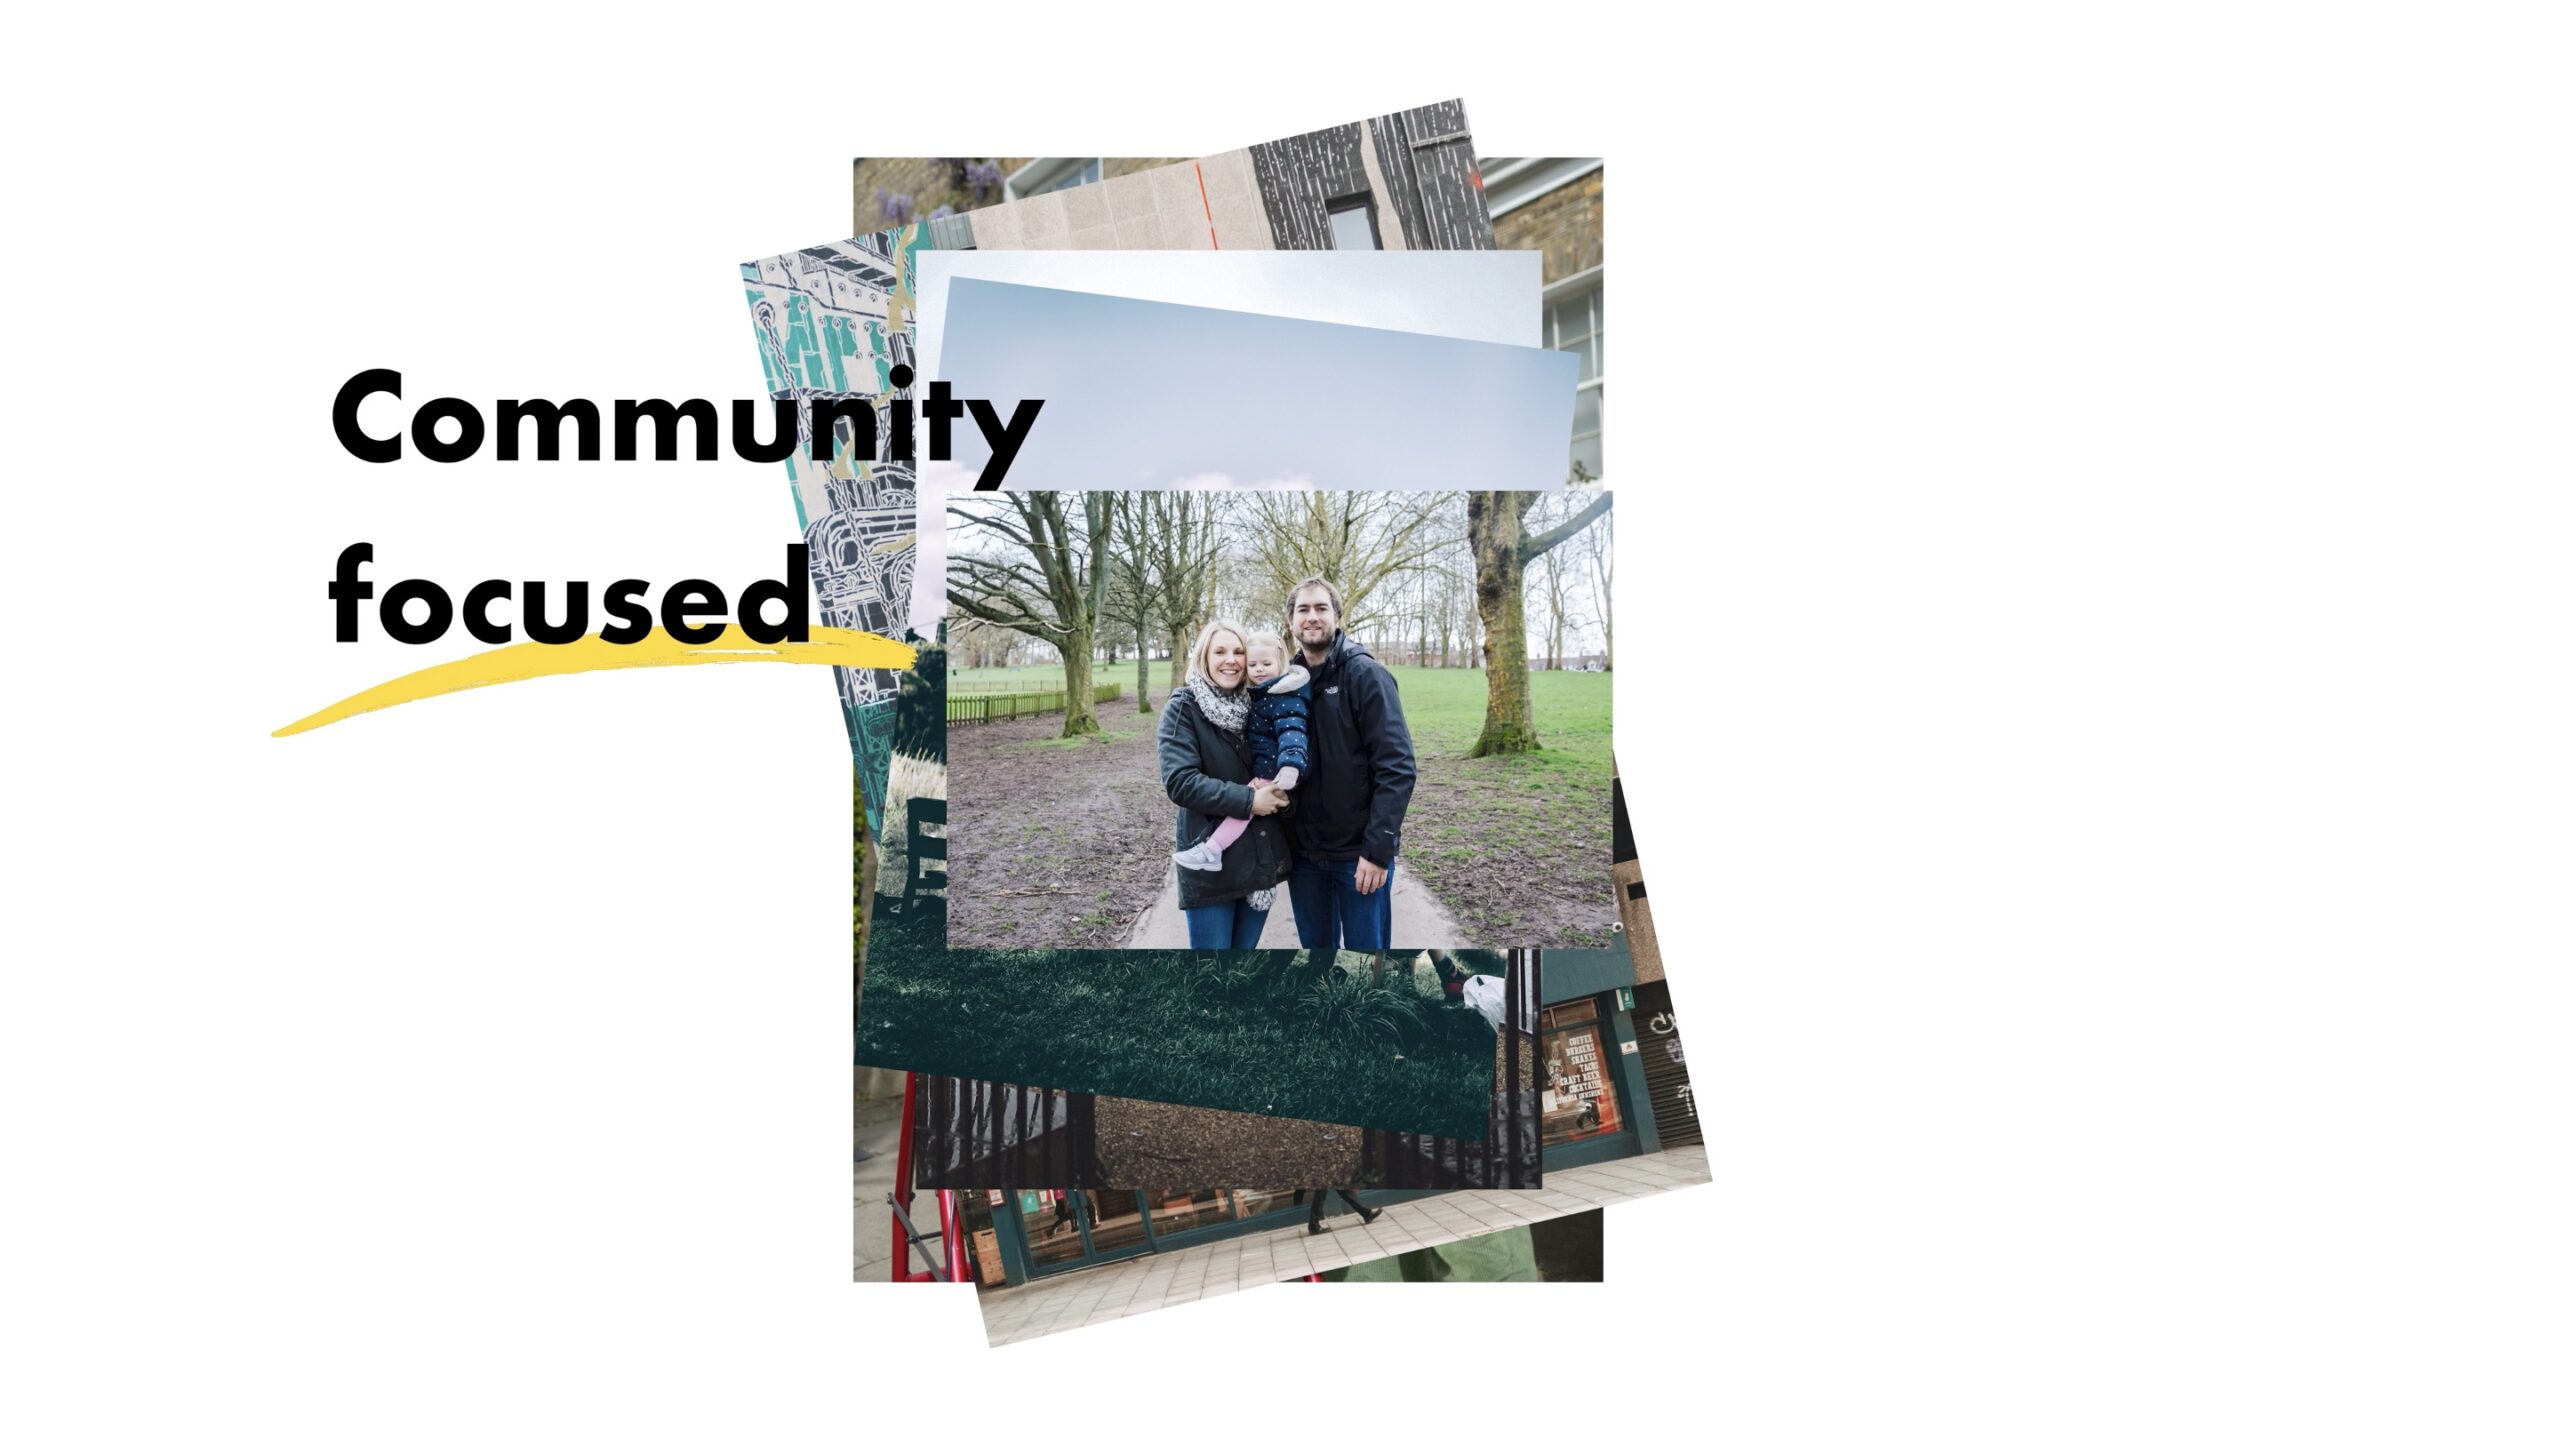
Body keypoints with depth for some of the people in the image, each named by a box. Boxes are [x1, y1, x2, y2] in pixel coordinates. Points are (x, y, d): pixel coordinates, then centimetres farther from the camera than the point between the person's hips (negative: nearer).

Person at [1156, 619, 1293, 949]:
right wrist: (1248, 800, -21)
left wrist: (1280, 790, -7)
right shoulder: (1183, 709, -8)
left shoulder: (1256, 705, 8)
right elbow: (1180, 781, -19)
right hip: (1210, 865, -5)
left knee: (1246, 946, 14)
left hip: (1262, 858, 5)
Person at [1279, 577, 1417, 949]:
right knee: (1316, 948, 14)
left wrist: (1379, 850, -19)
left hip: (1359, 852, -5)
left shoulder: (1365, 675, -9)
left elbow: (1396, 768, -15)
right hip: (1303, 851, 5)